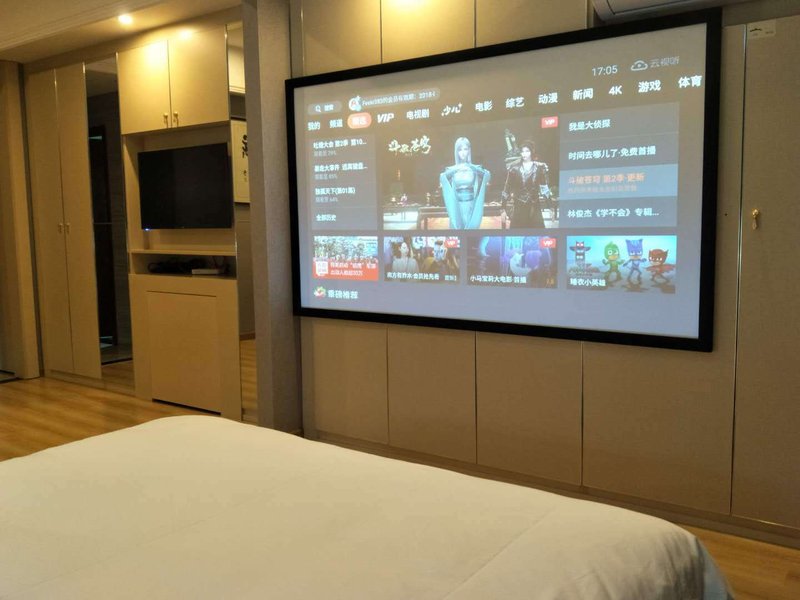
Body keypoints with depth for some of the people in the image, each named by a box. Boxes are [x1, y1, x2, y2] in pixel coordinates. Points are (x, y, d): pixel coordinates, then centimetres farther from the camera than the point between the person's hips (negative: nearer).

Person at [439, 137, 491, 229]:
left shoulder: (475, 168, 3)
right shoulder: (452, 169, 4)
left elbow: (487, 175, -13)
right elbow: (442, 178, -14)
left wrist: (472, 168, -26)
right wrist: (456, 169, -27)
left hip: (471, 207, 0)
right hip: (457, 207, 0)